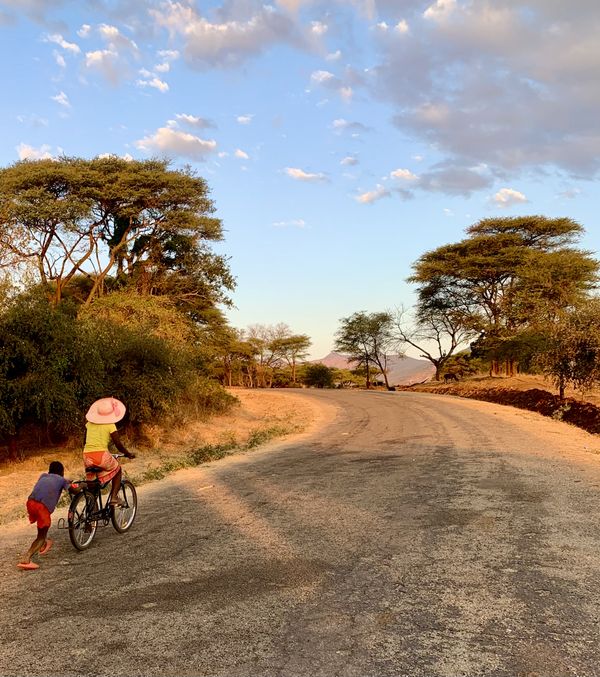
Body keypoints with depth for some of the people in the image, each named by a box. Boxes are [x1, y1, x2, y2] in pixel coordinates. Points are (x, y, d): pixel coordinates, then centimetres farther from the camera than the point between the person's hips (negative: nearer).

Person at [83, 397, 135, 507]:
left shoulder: (89, 423, 12)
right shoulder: (110, 426, -2)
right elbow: (118, 445, -3)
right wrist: (129, 454, 12)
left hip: (87, 455, 4)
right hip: (102, 455, -4)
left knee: (91, 479, 21)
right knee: (117, 470, 21)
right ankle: (114, 497, 8)